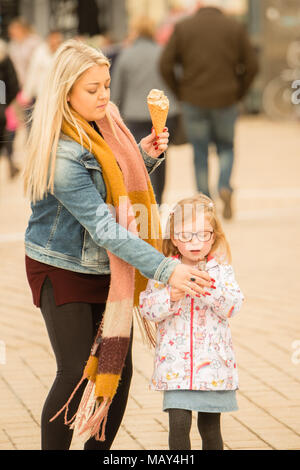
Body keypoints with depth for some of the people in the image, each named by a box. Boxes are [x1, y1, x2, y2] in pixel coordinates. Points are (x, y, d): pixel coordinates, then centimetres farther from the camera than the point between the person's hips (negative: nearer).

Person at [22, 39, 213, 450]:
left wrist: (145, 156, -4)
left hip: (109, 268, 7)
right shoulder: (62, 154, -26)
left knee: (119, 369, 5)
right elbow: (104, 227, -30)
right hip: (63, 269, -7)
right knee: (76, 373, -11)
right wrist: (165, 269, -34)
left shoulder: (105, 122, 0)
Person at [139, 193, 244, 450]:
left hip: (213, 362, 1)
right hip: (176, 364, 0)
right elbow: (147, 308, -5)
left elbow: (232, 307, -10)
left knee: (210, 427, 10)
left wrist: (209, 286, -24)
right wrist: (170, 297, -22)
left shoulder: (221, 270, 1)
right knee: (179, 423, -9)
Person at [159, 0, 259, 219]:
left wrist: (180, 93, 6)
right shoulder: (235, 27, 2)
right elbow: (252, 66, -2)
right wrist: (239, 93, 9)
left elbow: (165, 65, -5)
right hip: (226, 101, 0)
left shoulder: (183, 28, 1)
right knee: (226, 147, 18)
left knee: (200, 154, 10)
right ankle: (225, 185, -9)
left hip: (193, 102, 0)